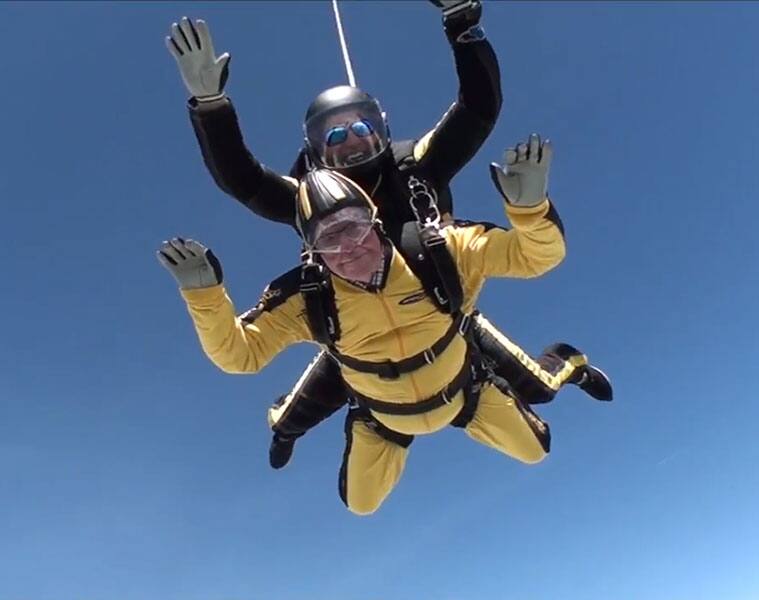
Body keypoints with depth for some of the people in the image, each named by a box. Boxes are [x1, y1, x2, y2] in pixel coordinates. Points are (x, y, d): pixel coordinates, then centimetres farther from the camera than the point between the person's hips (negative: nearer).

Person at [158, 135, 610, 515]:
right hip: (383, 413, 0)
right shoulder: (307, 298, -34)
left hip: (462, 388, 0)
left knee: (535, 450, 18)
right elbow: (237, 353, -28)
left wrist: (528, 203, -55)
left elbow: (538, 255, -34)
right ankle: (394, 440, 50)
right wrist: (204, 293, -45)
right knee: (360, 505, 19)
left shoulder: (439, 250, -35)